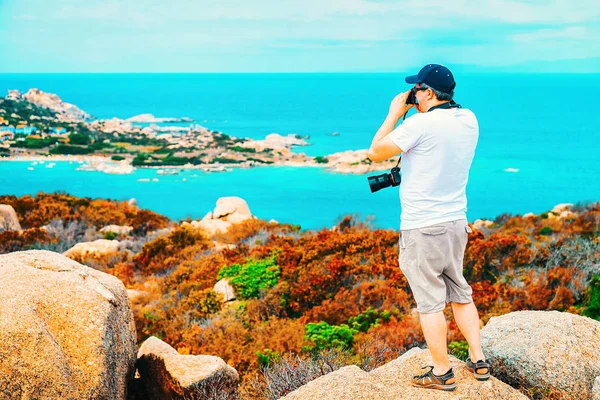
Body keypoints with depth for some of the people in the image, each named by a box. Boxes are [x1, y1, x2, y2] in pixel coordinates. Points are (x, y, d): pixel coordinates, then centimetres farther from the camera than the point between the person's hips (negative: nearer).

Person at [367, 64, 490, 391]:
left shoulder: (420, 124, -20)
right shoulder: (469, 120, 3)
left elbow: (376, 152, -9)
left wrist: (394, 114, -1)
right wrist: (422, 112, 14)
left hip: (423, 229, -7)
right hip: (457, 223, 7)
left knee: (430, 303, 3)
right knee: (460, 294, 20)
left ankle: (442, 374, 12)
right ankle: (478, 361, 24)